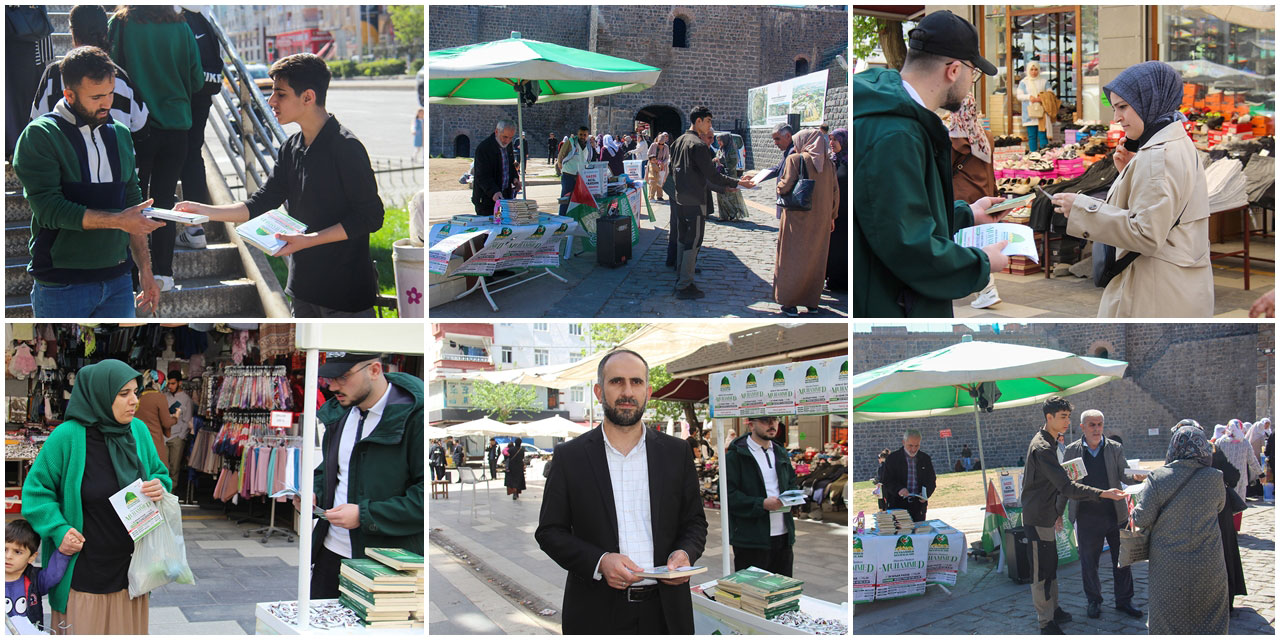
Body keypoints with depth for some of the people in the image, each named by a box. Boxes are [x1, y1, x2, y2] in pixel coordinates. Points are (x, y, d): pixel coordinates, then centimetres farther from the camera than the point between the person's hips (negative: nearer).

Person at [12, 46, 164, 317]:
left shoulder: (120, 134, 13)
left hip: (118, 281, 5)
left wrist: (146, 271, 12)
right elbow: (49, 210, -16)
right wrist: (117, 221, -19)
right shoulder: (40, 136, -6)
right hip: (62, 288, -5)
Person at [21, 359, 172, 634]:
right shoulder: (68, 436, -13)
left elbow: (159, 473, 15)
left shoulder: (138, 430, 2)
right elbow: (36, 488, -6)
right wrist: (58, 531, -18)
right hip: (85, 571, -5)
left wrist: (160, 486, -8)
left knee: (130, 631, 13)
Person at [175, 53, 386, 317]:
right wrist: (204, 211, 3)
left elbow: (370, 216, -18)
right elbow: (261, 203, 12)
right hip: (304, 286, 8)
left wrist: (309, 240, -23)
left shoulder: (346, 146, -16)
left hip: (346, 289, -8)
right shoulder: (292, 147, 10)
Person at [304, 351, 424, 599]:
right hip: (331, 552, 7)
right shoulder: (338, 411, 8)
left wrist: (365, 515, -22)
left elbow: (427, 497, -21)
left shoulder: (414, 416, -18)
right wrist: (315, 493, 4)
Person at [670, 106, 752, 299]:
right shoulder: (698, 145, -18)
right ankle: (684, 287, 0)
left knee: (682, 240, 16)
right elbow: (711, 175, -19)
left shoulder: (678, 142, 10)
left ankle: (680, 280, 23)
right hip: (695, 202, -9)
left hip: (679, 200, 9)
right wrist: (736, 183, -10)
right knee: (693, 243, -2)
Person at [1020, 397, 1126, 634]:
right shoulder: (1042, 448, -23)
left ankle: (1053, 611, 31)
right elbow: (1067, 487, -29)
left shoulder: (1047, 443, 12)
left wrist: (1057, 512, 23)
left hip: (1046, 517, 10)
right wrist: (1103, 493, -32)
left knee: (1050, 568, 19)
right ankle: (1046, 623, 2)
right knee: (1041, 573, -3)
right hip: (1038, 520, -10)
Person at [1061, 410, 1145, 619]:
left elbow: (1123, 474, -4)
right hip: (1087, 517, -1)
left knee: (1122, 560, 8)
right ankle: (1094, 600, 24)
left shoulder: (1115, 449, 3)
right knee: (1088, 562, 7)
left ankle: (1124, 600, 22)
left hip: (1115, 514, 1)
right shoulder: (1072, 451, 1)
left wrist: (1136, 476, -27)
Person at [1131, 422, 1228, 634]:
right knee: (1209, 620, 14)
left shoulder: (1157, 477, -12)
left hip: (1167, 568, 0)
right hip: (1207, 567, 1)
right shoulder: (1214, 478, -8)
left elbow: (1141, 519, -12)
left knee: (1167, 620, 10)